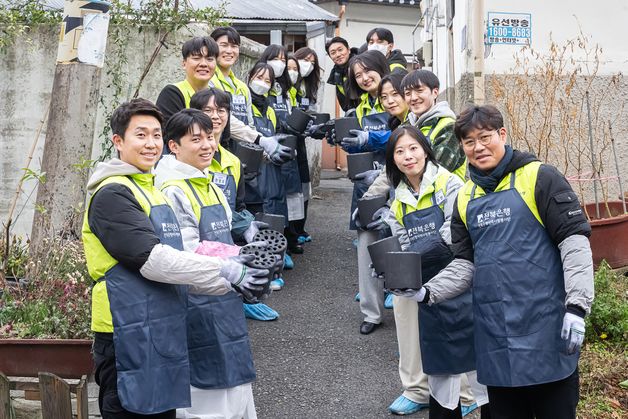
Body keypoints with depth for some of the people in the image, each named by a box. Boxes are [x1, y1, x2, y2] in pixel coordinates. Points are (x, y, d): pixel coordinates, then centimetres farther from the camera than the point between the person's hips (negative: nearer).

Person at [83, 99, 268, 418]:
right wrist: (225, 271, -19)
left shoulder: (153, 189, 17)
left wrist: (233, 283, 6)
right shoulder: (111, 195, -13)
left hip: (163, 334, 9)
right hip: (129, 338, -9)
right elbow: (152, 259, -22)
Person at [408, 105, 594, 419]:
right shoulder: (465, 198, 12)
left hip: (546, 329, -5)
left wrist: (577, 306, -15)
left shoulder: (538, 178, -4)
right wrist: (427, 292, -4)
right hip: (494, 337, 5)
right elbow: (465, 264, 12)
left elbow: (574, 240, -8)